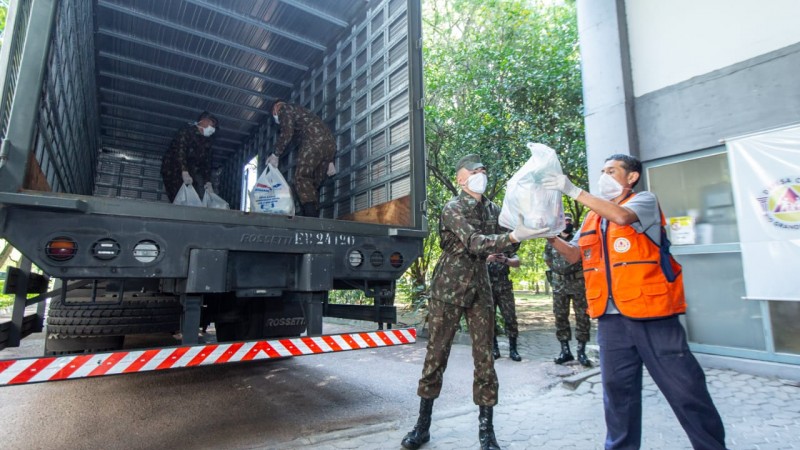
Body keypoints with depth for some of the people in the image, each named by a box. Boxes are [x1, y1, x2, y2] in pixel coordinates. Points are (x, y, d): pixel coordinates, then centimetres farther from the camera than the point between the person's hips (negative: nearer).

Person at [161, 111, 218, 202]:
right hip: (173, 170, -6)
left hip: (190, 172, 6)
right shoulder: (187, 130, -5)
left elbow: (206, 163, 9)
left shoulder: (207, 142, 13)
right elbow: (179, 150, -19)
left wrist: (208, 182, -5)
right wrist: (184, 172, -33)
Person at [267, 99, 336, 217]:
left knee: (301, 178, -14)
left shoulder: (285, 109, 16)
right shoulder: (301, 112, 41)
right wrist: (329, 162, 27)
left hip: (315, 142, -8)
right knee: (313, 185, 5)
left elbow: (286, 133, -3)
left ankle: (311, 218, -28)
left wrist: (275, 155, 3)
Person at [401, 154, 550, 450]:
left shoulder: (486, 207, 9)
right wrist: (515, 237, -40)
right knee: (436, 354, 4)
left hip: (479, 290, 5)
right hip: (448, 289, -5)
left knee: (484, 357, 3)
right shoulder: (452, 209, -10)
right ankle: (423, 426, 18)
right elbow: (474, 243, -28)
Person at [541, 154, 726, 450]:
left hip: (651, 314, -5)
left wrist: (573, 190, -25)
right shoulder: (592, 218, 15)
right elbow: (574, 255, 16)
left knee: (684, 387, 6)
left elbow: (621, 216, -24)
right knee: (617, 388, 14)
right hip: (611, 317, 6)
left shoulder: (645, 200, -2)